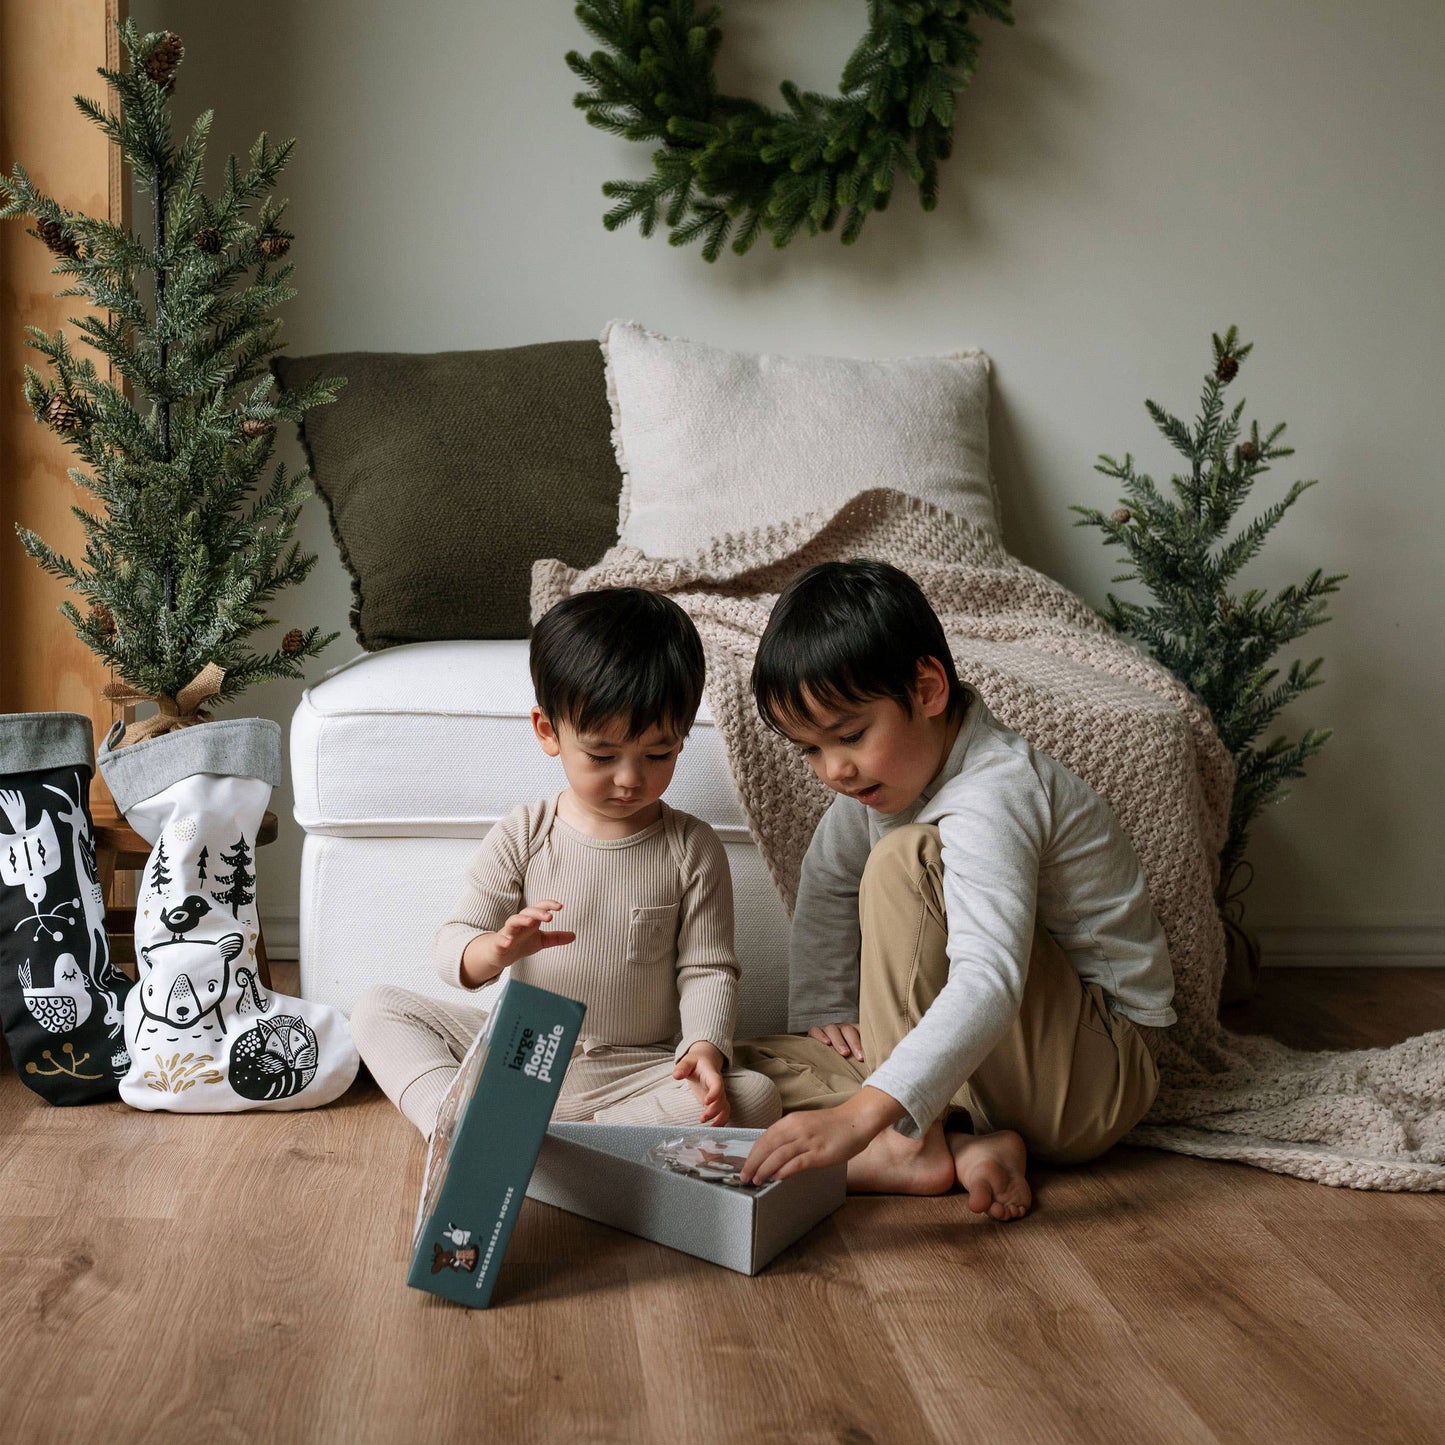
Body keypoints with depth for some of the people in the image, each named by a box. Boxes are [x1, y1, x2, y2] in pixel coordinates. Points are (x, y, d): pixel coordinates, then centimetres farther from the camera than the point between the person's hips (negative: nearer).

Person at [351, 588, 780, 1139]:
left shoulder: (692, 850, -4)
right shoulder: (522, 836, -3)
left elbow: (706, 969, -2)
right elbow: (452, 945, -5)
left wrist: (705, 1047, -22)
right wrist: (497, 949, -29)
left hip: (639, 1070, -1)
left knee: (756, 1097, -28)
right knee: (376, 1009, -10)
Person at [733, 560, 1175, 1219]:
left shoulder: (990, 797, -28)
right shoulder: (890, 766, -1)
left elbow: (990, 985, -42)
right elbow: (827, 883, 17)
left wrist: (858, 1114, -52)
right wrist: (824, 1012, 8)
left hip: (1104, 1076, -8)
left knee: (904, 859, -27)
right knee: (746, 1070, -5)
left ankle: (912, 1141, -21)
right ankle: (960, 1141, -19)